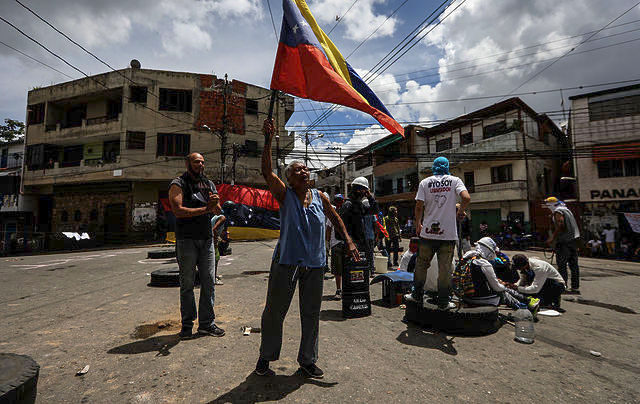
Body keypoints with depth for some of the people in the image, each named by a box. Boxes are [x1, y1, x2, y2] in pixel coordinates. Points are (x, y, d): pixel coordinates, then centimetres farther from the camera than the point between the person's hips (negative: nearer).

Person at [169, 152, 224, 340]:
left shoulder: (209, 184, 15)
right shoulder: (178, 184, -1)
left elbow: (218, 211, 11)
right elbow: (178, 210, -15)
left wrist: (215, 203, -12)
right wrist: (205, 209, -17)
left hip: (206, 238, 5)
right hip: (186, 239, -4)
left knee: (208, 281, 6)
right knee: (187, 284, 5)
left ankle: (206, 323, 16)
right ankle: (187, 324, 18)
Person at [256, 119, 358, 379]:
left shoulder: (320, 197, 7)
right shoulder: (284, 194, -3)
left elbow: (335, 218, 19)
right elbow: (267, 172, -17)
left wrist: (348, 241, 12)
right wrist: (268, 140, -25)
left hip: (314, 263, 4)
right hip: (286, 261, -3)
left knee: (311, 313, 13)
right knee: (275, 311, 7)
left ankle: (308, 360, 32)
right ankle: (266, 357, 30)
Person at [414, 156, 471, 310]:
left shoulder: (425, 182, 2)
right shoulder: (455, 180, 2)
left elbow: (419, 206, -4)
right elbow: (466, 198, -13)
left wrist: (418, 224, 10)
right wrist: (460, 211, 6)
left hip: (428, 232, 1)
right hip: (448, 233, 0)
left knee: (421, 265, 14)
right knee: (445, 268, 7)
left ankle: (417, 296, 24)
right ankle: (443, 302, 15)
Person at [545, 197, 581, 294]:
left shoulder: (558, 212, -9)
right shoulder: (566, 210, 19)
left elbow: (560, 226, -19)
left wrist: (552, 238, -14)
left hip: (564, 242, -9)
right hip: (574, 240, 9)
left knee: (561, 265, -6)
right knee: (574, 264, 10)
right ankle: (575, 287, 15)